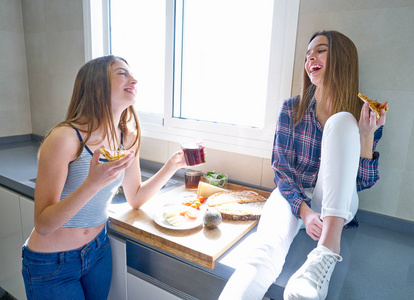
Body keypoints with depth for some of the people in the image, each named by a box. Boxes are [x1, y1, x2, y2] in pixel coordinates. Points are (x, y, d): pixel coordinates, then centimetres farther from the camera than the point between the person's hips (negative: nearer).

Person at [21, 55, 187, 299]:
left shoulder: (128, 138, -6)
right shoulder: (65, 138, -26)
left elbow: (135, 198, 2)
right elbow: (43, 224, -24)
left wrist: (172, 165, -8)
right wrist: (93, 183, -39)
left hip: (98, 250, 6)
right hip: (51, 263, -5)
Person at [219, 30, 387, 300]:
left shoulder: (363, 114, 0)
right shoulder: (292, 109, 1)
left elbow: (365, 181, -1)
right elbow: (280, 167, -2)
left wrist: (367, 135, -17)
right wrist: (304, 211, -18)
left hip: (337, 204, 0)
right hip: (292, 196, 0)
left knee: (341, 122, -26)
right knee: (266, 252, -34)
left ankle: (329, 248, -37)